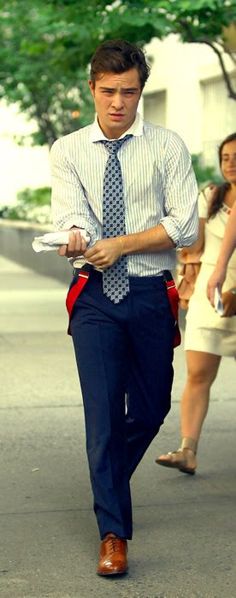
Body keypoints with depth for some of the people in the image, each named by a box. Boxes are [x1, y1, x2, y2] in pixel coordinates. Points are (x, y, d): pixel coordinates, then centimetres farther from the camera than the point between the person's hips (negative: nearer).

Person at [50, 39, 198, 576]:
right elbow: (72, 215, -12)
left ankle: (110, 485, 40)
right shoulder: (68, 151, 3)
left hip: (151, 294, 1)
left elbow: (185, 226, -8)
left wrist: (122, 244, -18)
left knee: (151, 408, 11)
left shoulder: (167, 147, 0)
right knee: (103, 410, -7)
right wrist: (76, 239, -36)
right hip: (96, 295, -1)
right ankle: (113, 533, 0)